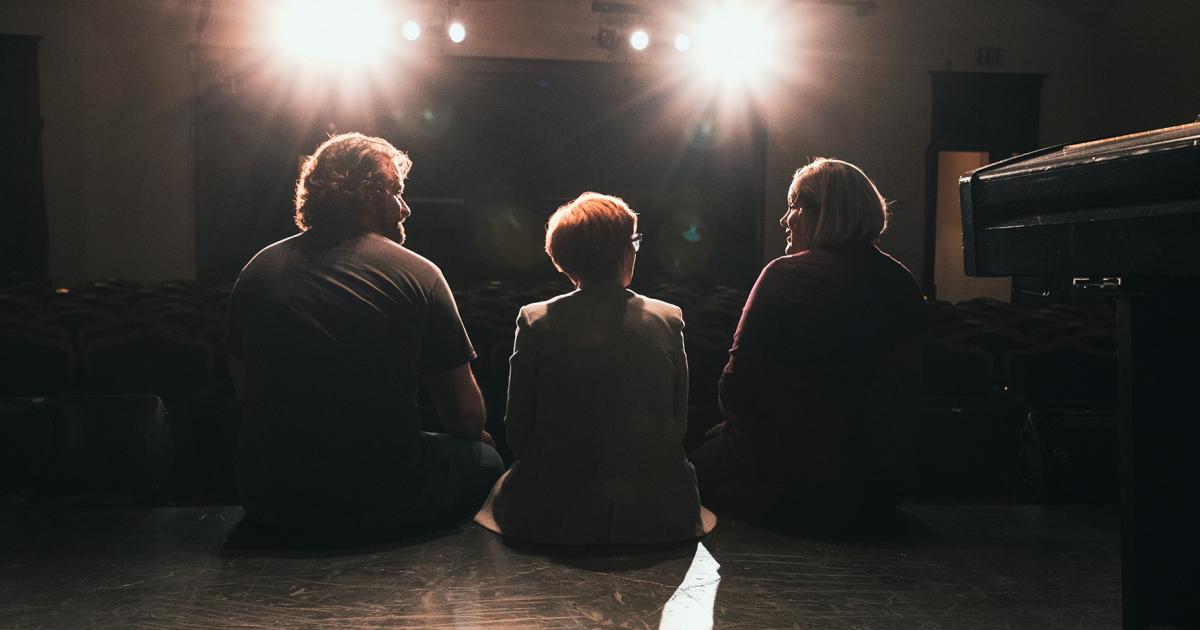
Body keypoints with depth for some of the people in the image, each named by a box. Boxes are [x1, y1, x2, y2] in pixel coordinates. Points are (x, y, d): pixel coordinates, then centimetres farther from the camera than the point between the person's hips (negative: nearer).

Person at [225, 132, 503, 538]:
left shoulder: (258, 270, 4)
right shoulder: (418, 275, -7)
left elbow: (245, 393, 14)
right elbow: (465, 416, -2)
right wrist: (475, 437, 21)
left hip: (269, 504, 5)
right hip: (381, 503, -4)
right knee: (484, 459, 23)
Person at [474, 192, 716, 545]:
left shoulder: (535, 320, -8)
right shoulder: (669, 318, -5)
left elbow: (517, 432, -2)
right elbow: (679, 425, 2)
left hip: (553, 516, 0)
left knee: (502, 488, 31)